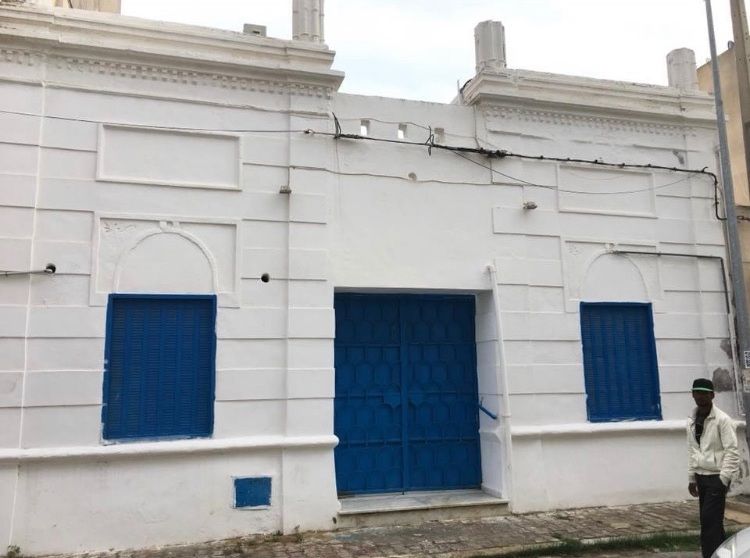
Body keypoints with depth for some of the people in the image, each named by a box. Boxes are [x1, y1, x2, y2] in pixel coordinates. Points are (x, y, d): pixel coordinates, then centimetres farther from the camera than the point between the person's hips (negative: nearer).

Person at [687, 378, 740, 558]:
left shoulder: (723, 419, -11)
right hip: (701, 477, 6)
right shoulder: (692, 421, 8)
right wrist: (692, 478, 13)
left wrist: (723, 479, -17)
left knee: (709, 520, -10)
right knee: (712, 521, 12)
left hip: (717, 477, -6)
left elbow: (731, 451, -13)